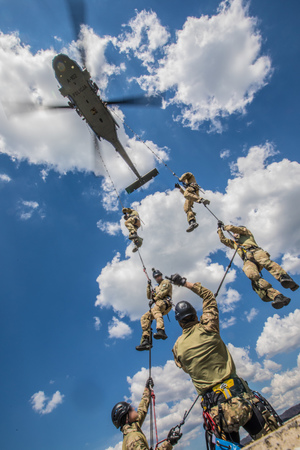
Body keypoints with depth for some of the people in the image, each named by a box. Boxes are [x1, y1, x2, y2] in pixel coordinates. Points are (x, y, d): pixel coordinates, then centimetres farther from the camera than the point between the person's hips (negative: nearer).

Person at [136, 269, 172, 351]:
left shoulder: (166, 282, 15)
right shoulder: (156, 288, 36)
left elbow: (163, 292, -3)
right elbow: (149, 296, 26)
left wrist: (154, 299, -11)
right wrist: (149, 286, 14)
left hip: (165, 303, -7)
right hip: (158, 306, 7)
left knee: (155, 309, -38)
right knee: (144, 317, -10)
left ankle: (161, 331, -58)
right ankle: (145, 341, -19)